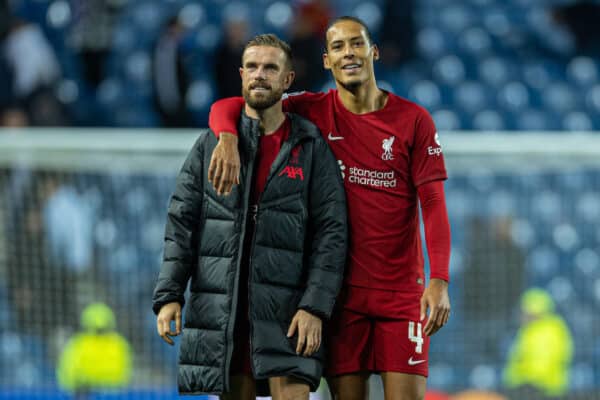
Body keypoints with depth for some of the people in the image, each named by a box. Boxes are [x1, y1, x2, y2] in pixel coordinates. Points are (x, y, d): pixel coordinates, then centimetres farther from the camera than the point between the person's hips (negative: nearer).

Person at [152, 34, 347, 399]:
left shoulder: (311, 147, 5)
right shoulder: (211, 145, 11)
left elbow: (331, 232, 0)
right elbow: (181, 224, 8)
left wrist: (316, 306, -10)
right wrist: (168, 296, -4)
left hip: (287, 312, -2)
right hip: (221, 310, 2)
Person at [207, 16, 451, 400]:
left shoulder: (413, 120, 0)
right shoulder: (313, 111, 3)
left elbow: (433, 203, -4)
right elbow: (226, 107, 1)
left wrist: (440, 281, -15)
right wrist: (228, 138, -23)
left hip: (402, 292, -1)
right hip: (342, 291, 1)